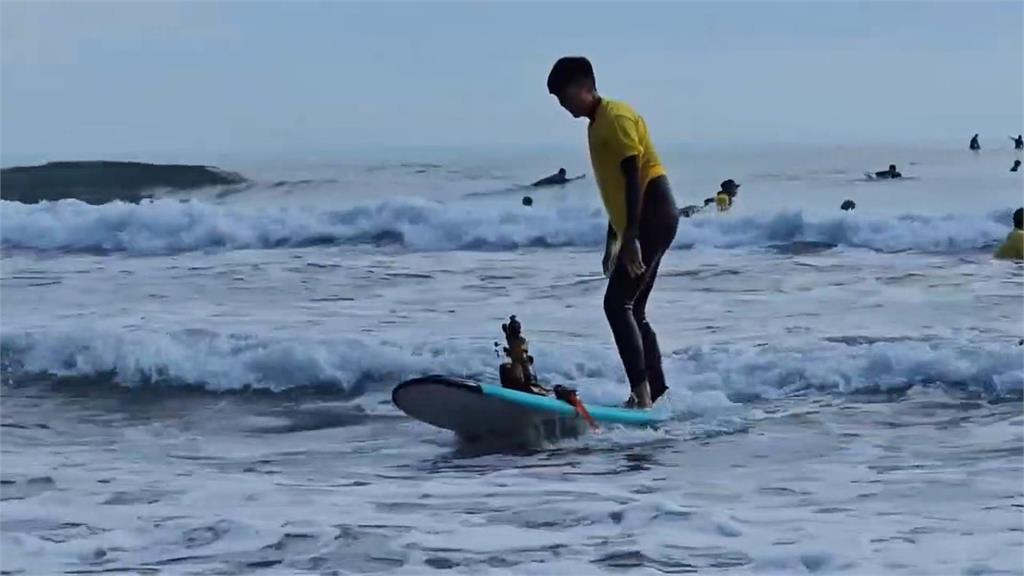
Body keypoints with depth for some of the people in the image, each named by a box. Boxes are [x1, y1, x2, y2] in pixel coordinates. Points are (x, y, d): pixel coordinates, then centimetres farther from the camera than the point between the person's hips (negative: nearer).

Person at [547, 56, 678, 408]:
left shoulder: (616, 118, -11)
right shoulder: (598, 124, 19)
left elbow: (634, 179, -19)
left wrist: (630, 236, -25)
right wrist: (612, 240, 27)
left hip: (653, 217, -10)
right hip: (639, 223, 10)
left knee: (618, 304, -15)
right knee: (633, 310, 11)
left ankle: (641, 392, -21)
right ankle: (656, 391, 14)